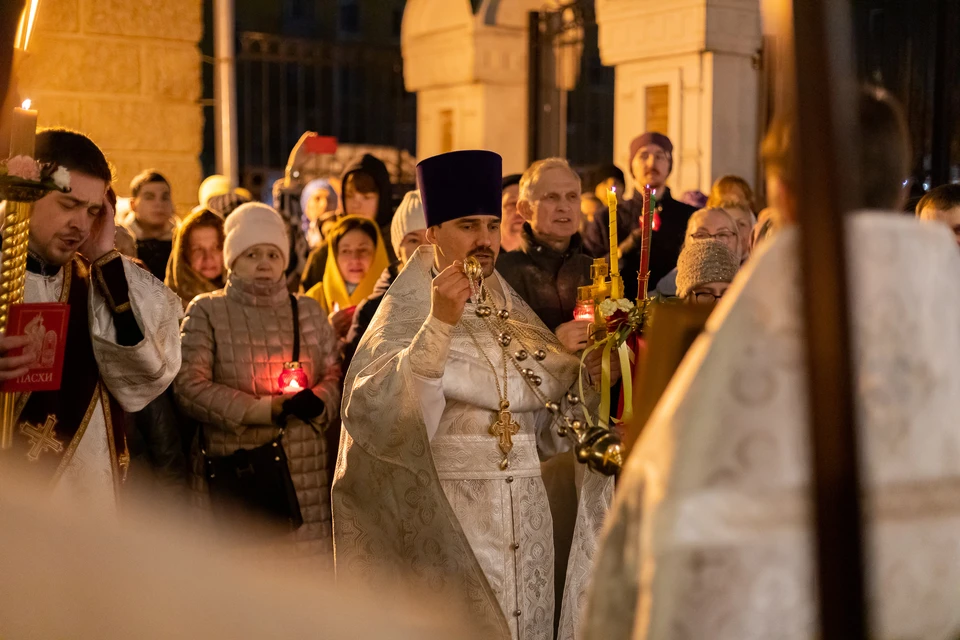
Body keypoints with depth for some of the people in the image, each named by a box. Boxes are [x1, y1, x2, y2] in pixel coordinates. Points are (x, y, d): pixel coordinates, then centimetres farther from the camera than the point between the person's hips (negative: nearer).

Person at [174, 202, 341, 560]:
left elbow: (336, 375, 11)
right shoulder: (206, 311, 5)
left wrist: (316, 401, -12)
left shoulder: (308, 311, 15)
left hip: (304, 474, 3)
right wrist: (262, 410, -13)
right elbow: (189, 386, -6)